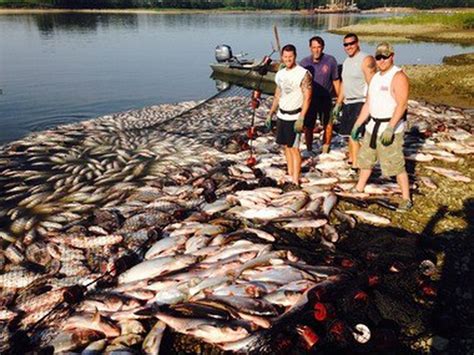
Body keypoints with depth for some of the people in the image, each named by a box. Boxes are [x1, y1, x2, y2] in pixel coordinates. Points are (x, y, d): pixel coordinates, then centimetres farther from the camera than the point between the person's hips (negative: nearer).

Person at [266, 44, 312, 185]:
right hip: (281, 115, 7)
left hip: (294, 117, -7)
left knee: (294, 148, -5)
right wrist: (270, 114, 14)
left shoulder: (303, 74, -12)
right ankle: (290, 175, 23)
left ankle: (295, 181, 0)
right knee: (286, 146, 12)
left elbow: (307, 98, -15)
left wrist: (301, 119, -22)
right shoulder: (280, 74, 8)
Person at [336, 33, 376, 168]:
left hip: (360, 103, -8)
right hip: (348, 103, 8)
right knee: (350, 133, 14)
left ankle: (355, 165, -7)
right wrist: (338, 104, 22)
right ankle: (351, 159, 27)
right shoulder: (346, 62, 16)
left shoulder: (366, 60, -11)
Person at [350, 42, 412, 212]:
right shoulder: (375, 77, 14)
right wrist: (357, 124, 15)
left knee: (396, 165, -5)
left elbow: (402, 104, -22)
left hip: (390, 128, -8)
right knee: (365, 159, 17)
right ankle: (358, 190, 32)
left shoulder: (398, 76, -12)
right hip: (373, 126, 8)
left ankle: (406, 199, 6)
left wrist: (390, 128, -30)